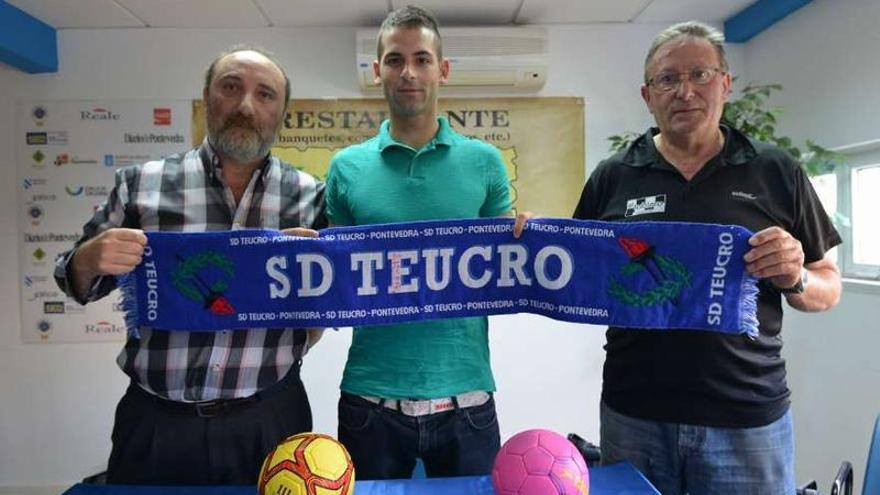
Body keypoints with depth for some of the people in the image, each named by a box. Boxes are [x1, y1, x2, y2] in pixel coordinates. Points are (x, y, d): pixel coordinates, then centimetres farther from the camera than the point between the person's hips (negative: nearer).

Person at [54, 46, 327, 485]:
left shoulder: (309, 195, 0)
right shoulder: (141, 184, 0)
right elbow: (77, 281, 8)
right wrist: (91, 259, -14)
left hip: (269, 420, 1)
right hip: (155, 421, 0)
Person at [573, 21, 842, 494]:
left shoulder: (776, 172, 2)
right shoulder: (612, 177, 2)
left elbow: (828, 289, 7)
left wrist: (795, 278, -14)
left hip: (748, 419, 0)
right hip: (633, 415, 0)